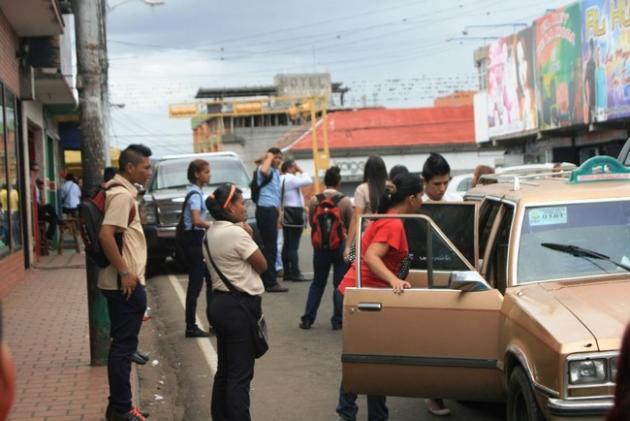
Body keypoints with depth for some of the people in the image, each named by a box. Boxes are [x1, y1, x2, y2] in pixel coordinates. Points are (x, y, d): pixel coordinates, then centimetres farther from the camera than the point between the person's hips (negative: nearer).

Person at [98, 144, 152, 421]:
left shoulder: (123, 191, 14)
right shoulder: (122, 195, -16)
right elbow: (106, 235, -26)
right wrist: (125, 273, -22)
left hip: (126, 282, 10)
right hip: (125, 283, -10)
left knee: (123, 345, 14)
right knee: (123, 346, -4)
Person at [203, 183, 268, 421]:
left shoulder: (211, 234, 10)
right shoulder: (237, 233, -17)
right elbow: (262, 265, -9)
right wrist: (249, 236, 0)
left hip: (220, 302, 9)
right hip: (240, 306, -9)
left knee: (224, 370, 16)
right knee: (240, 374, -5)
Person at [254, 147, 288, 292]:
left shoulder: (276, 172, 19)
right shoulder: (263, 169, -10)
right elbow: (264, 171, -38)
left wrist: (279, 211, 25)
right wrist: (269, 158, -20)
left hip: (272, 210, 10)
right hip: (265, 210, -10)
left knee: (269, 246, 13)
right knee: (270, 246, -9)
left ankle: (267, 280, 21)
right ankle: (271, 282, -6)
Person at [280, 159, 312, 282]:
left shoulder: (281, 179, 12)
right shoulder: (291, 179, -15)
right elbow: (309, 181, -20)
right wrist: (301, 171, -7)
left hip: (286, 212, 9)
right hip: (295, 212, -9)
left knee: (287, 244, 11)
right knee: (294, 245, -8)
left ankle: (287, 273, 15)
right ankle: (295, 274, -8)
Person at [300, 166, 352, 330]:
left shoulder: (314, 200, -6)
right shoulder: (345, 201, -11)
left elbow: (311, 224, 4)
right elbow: (350, 225, -3)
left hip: (320, 246, 3)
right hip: (340, 245, -2)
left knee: (317, 283, 15)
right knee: (340, 284, 7)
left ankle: (307, 319, 13)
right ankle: (337, 320, 8)